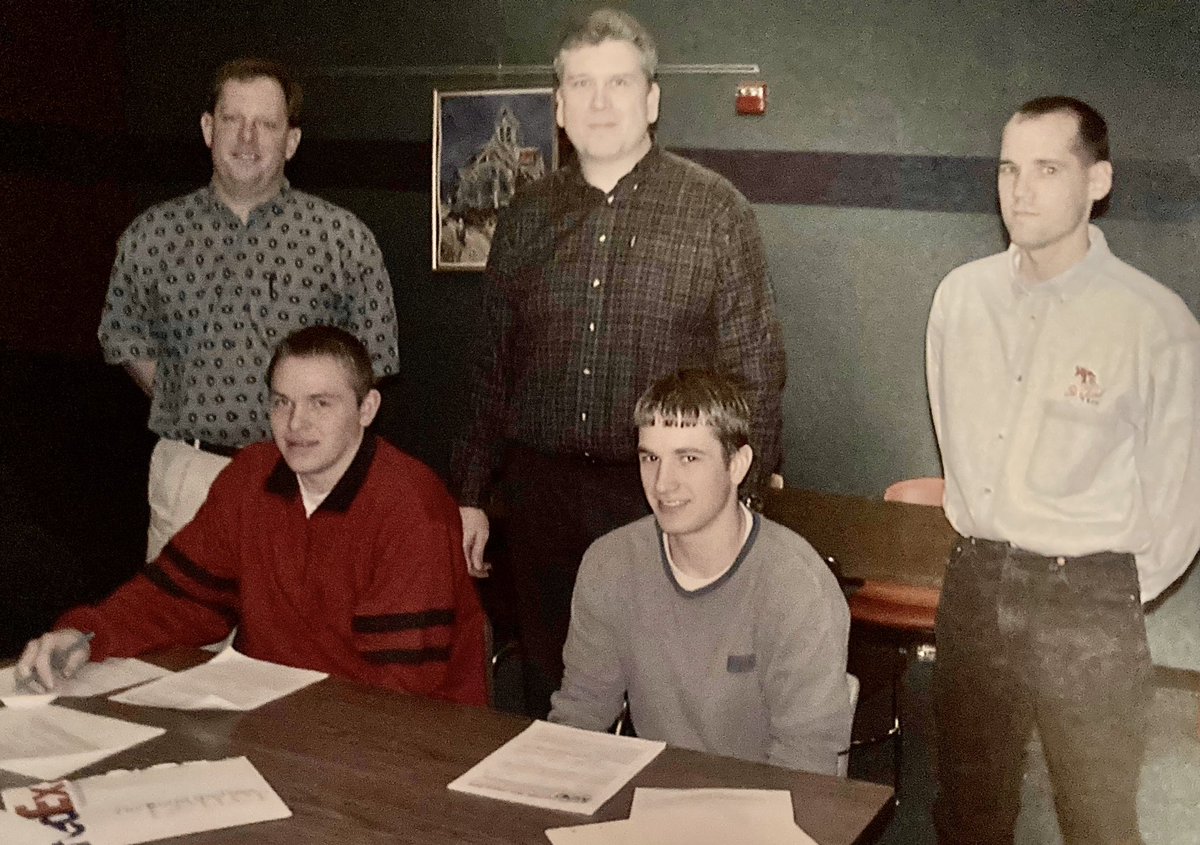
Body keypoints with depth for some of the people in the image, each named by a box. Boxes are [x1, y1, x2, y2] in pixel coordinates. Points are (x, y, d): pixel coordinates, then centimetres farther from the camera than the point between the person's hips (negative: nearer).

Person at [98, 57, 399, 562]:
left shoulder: (343, 237, 0)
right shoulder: (151, 236, 5)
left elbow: (375, 357, 6)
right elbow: (124, 338, 17)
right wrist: (193, 413, 9)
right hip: (188, 474, 1)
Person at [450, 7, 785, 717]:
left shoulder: (716, 211, -3)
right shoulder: (527, 217, 9)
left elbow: (756, 368, -4)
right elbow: (496, 368, 14)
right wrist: (470, 494, 11)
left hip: (670, 500, -3)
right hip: (543, 494, 4)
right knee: (553, 701, 14)